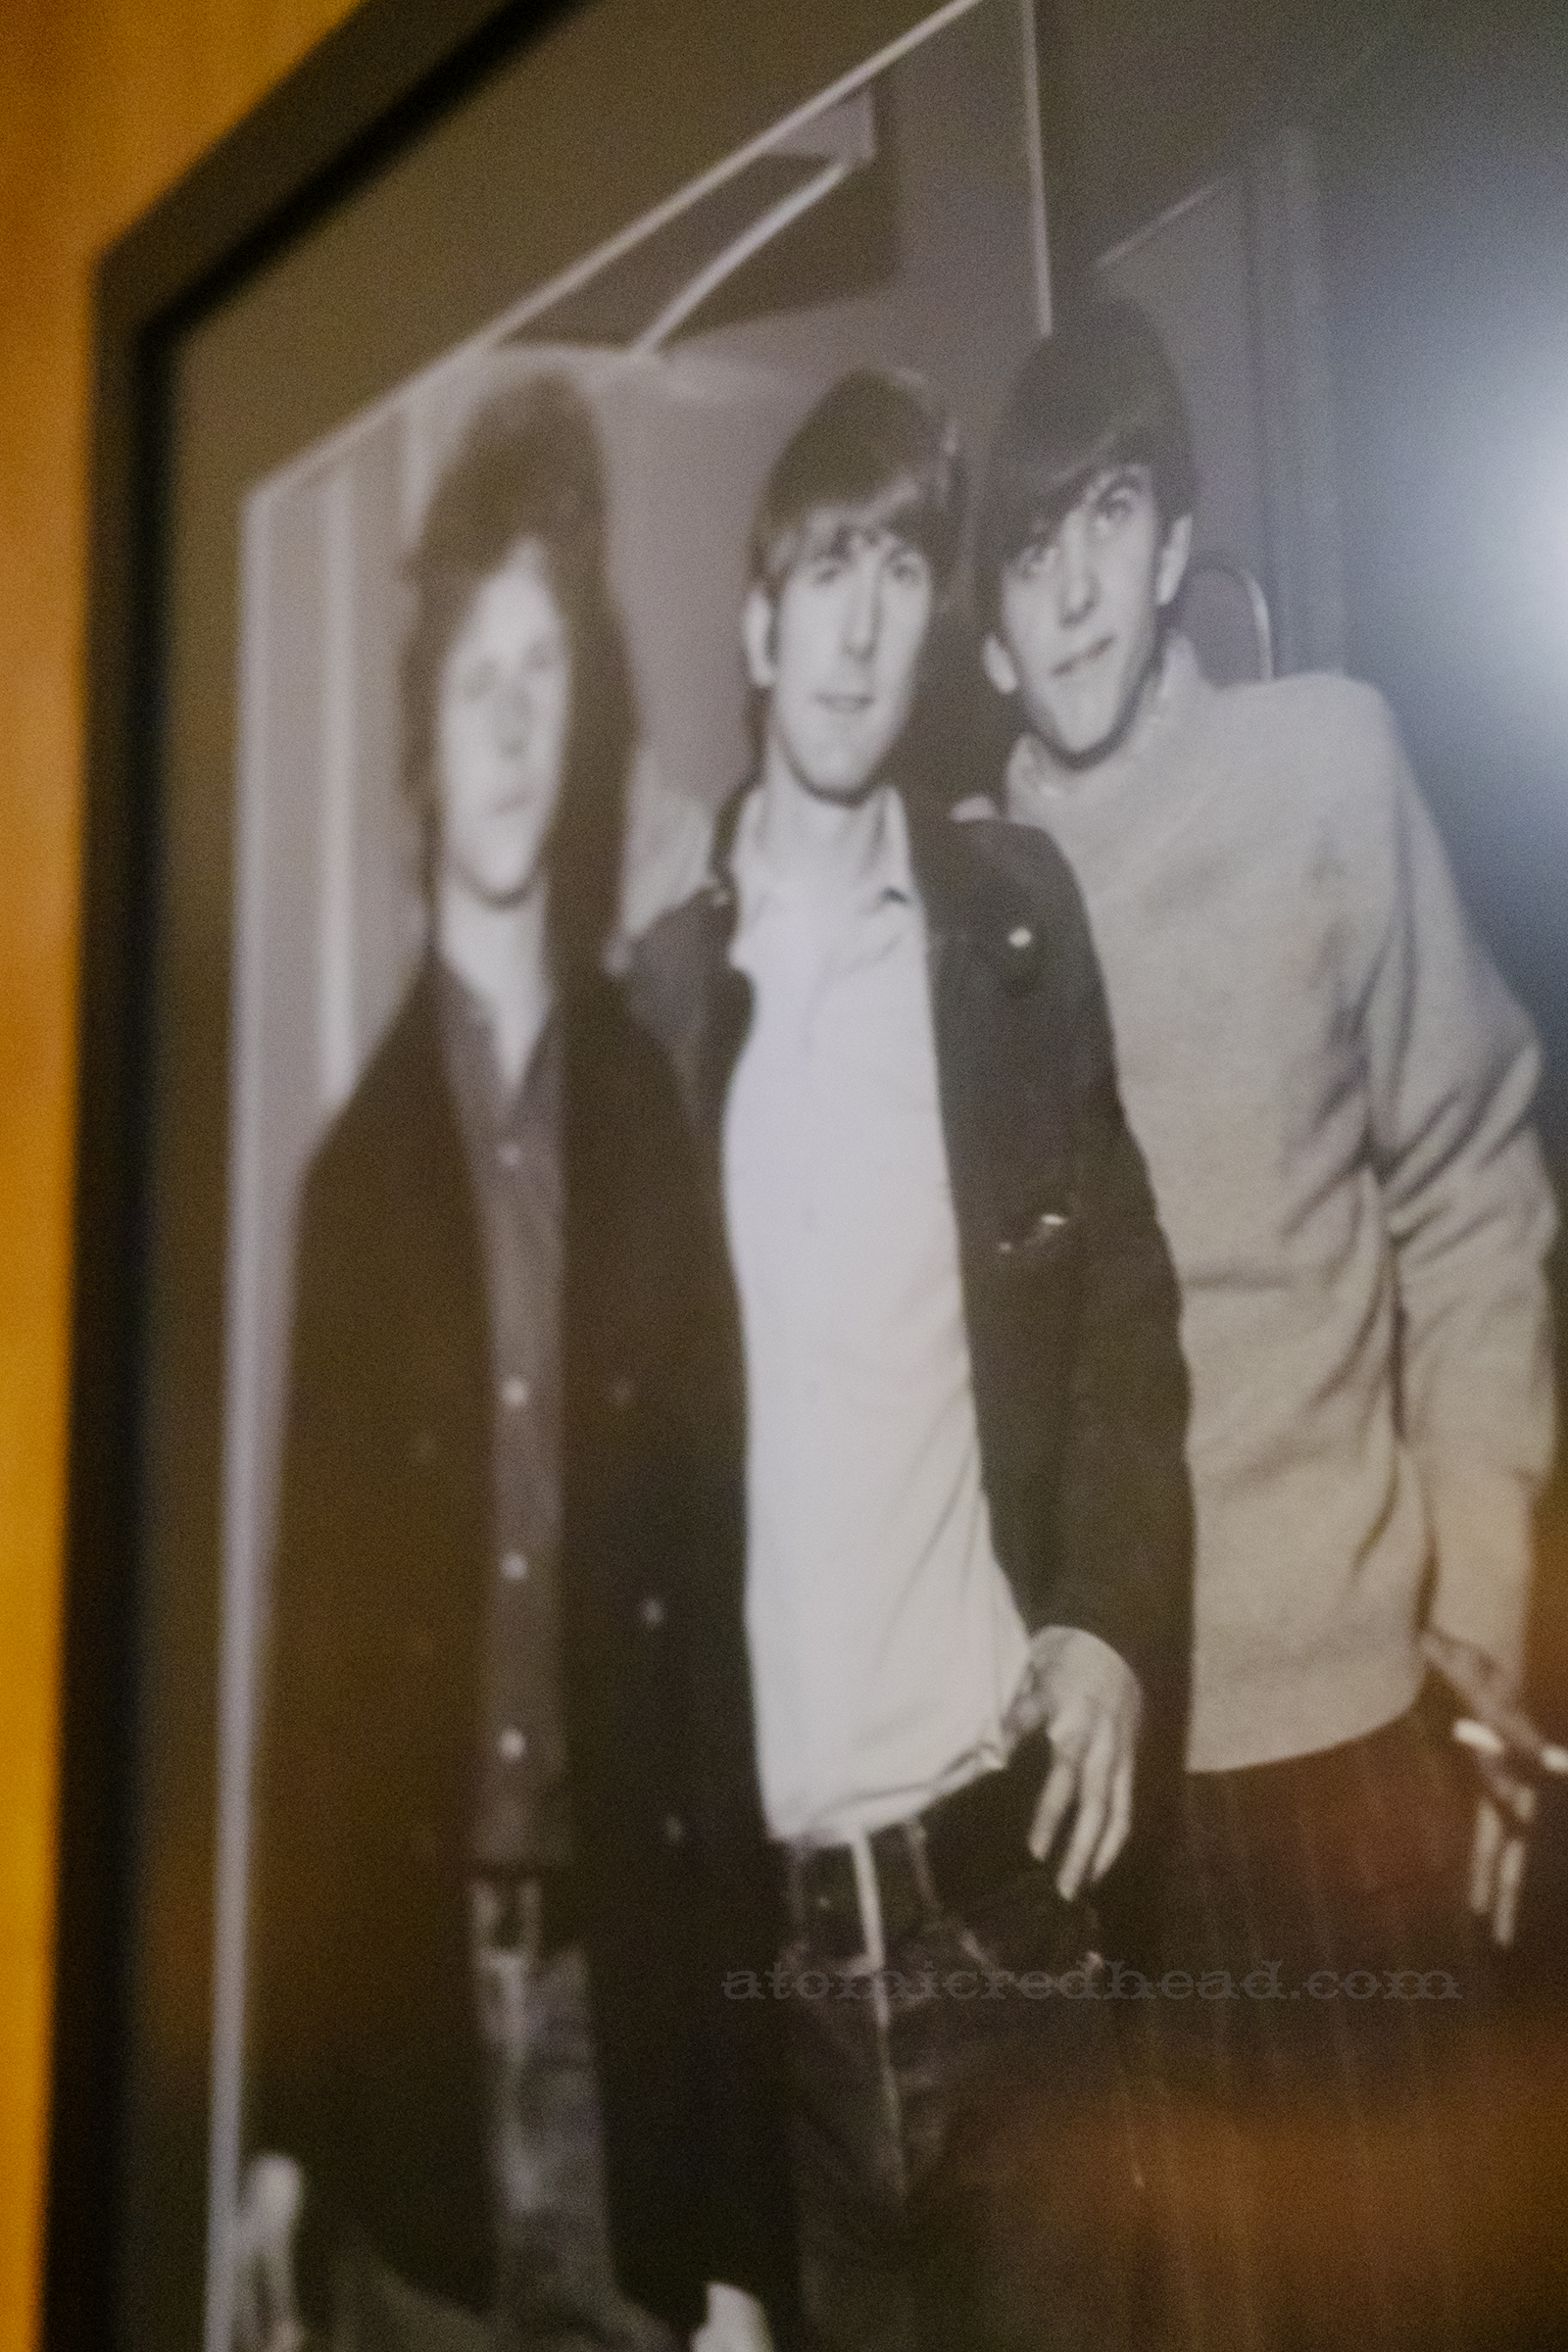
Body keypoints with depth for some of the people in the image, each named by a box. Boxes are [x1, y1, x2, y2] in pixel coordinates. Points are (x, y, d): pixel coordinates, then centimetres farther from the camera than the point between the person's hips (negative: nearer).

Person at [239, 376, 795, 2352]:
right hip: (398, 2008, 0)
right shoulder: (349, 1163, -1)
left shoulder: (663, 1128, 0)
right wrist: (277, 2119, 1)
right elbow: (299, 1631, 0)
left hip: (637, 2014, 0)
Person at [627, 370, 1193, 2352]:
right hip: (762, 1895, 1)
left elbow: (1125, 1299, 4)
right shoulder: (658, 975, 3)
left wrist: (1116, 1621, -9)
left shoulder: (1019, 920, 2)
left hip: (1002, 1853, 0)